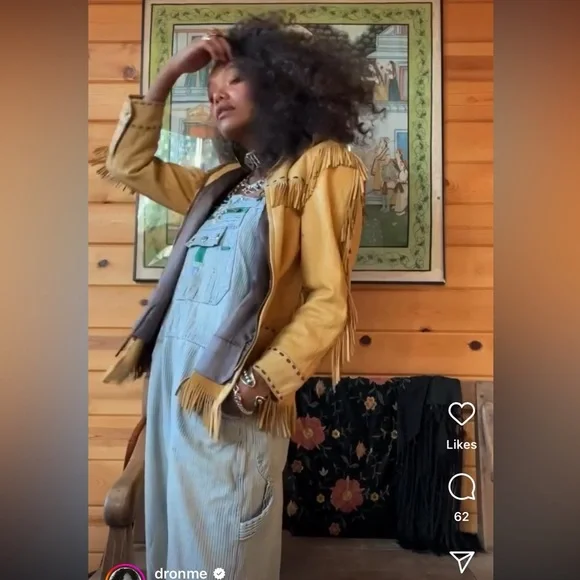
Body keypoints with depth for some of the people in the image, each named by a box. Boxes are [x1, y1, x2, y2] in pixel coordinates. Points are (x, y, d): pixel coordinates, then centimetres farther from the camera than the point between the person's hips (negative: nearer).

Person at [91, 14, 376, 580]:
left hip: (231, 394, -7)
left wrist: (262, 381, -22)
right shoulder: (223, 182, 19)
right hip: (173, 377, 7)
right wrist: (168, 74, 17)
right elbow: (127, 165, 23)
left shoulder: (322, 164, -3)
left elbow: (329, 299, -11)